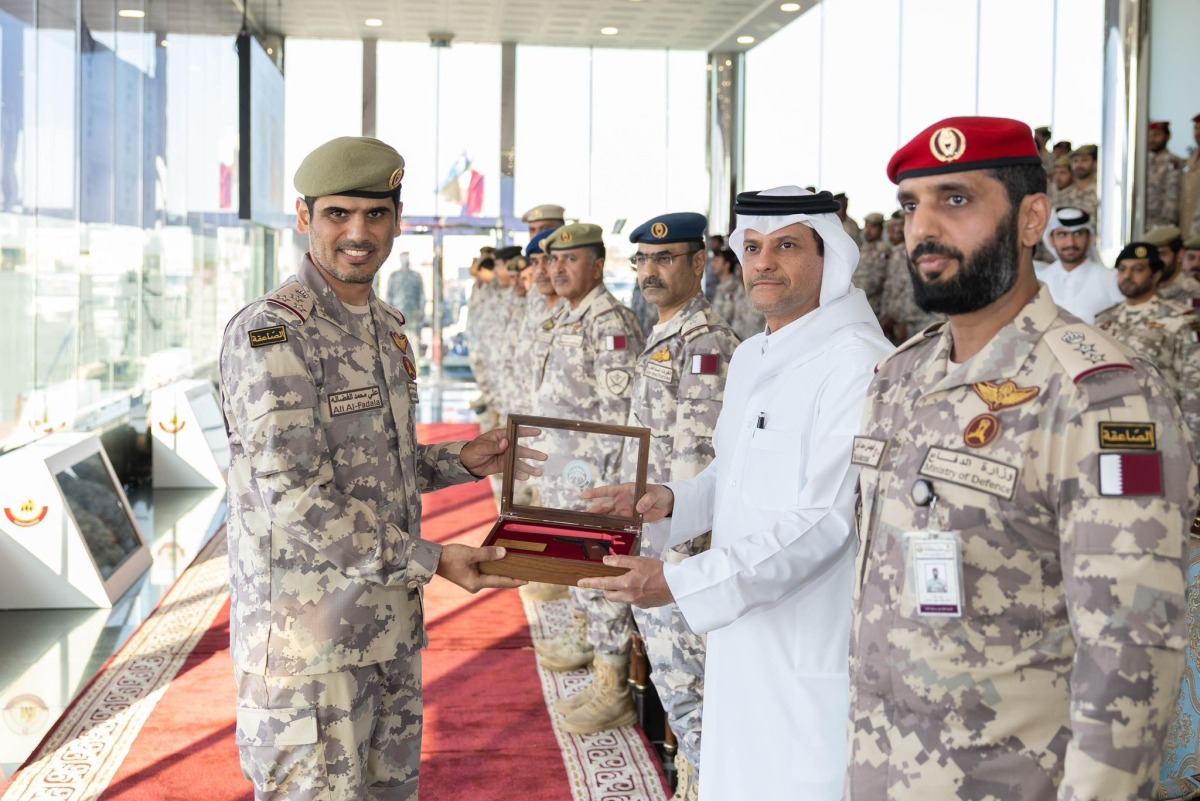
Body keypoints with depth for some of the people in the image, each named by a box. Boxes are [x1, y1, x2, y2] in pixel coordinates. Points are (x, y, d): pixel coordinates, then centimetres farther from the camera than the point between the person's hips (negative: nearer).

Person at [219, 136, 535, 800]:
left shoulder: (387, 328, 11)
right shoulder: (270, 332, -17)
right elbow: (294, 496, -23)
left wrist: (459, 462, 6)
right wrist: (428, 560, -20)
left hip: (391, 622, 8)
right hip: (307, 635, -8)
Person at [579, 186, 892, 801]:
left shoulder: (856, 363, -18)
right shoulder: (749, 358, 12)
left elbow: (825, 520, -23)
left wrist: (680, 584, -23)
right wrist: (670, 501, 3)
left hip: (814, 654, -8)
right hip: (740, 638, 8)